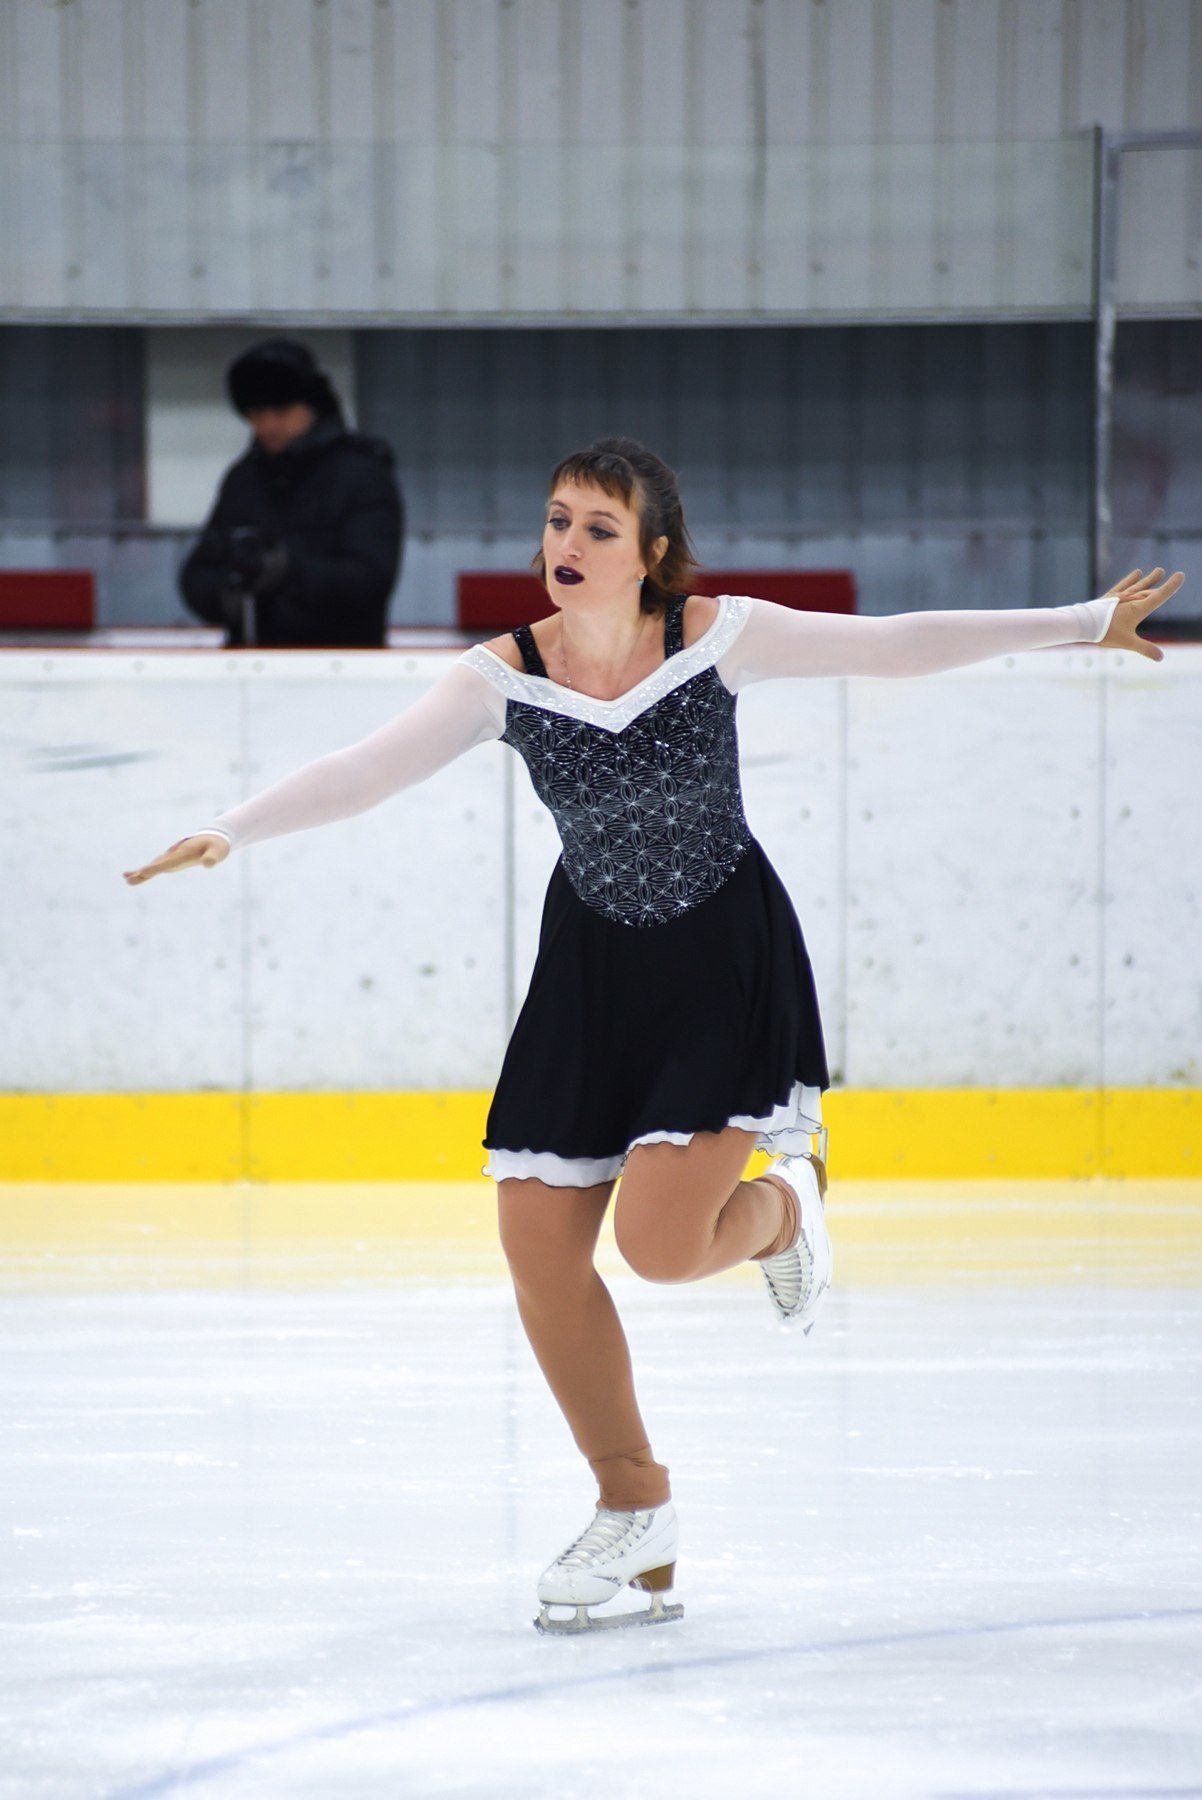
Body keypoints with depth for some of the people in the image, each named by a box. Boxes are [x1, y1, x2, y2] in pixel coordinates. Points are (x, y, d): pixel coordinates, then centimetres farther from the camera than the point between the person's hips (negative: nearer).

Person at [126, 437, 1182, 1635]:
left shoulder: (718, 638, -15)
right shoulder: (504, 677, -12)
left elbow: (897, 644, -9)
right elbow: (368, 769, -17)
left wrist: (1087, 624, -7)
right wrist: (232, 831, -31)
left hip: (727, 960, -3)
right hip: (594, 963, 3)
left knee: (660, 1242, -19)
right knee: (537, 1239, -1)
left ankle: (784, 1202, 20)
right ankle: (635, 1517, 17)